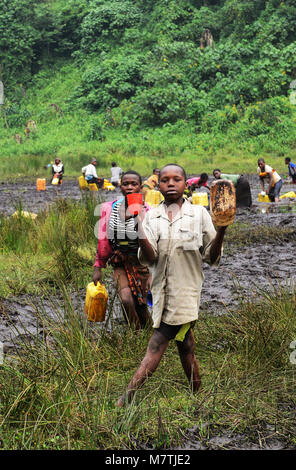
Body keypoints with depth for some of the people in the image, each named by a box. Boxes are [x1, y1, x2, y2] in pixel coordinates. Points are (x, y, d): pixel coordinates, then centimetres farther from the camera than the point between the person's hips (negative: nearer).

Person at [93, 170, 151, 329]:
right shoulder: (109, 208, 0)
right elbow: (103, 240, 7)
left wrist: (152, 275, -11)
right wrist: (98, 268, 8)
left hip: (141, 264, -1)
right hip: (120, 264, 1)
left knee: (141, 306, 2)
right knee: (127, 299, -21)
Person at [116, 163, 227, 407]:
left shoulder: (199, 214, 0)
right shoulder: (151, 216, 6)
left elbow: (211, 257, 0)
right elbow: (149, 259, -5)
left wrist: (221, 231, -17)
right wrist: (140, 232, -23)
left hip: (186, 292, -4)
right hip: (162, 291, 4)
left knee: (157, 346, -6)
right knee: (185, 345, 13)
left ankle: (125, 401, -4)